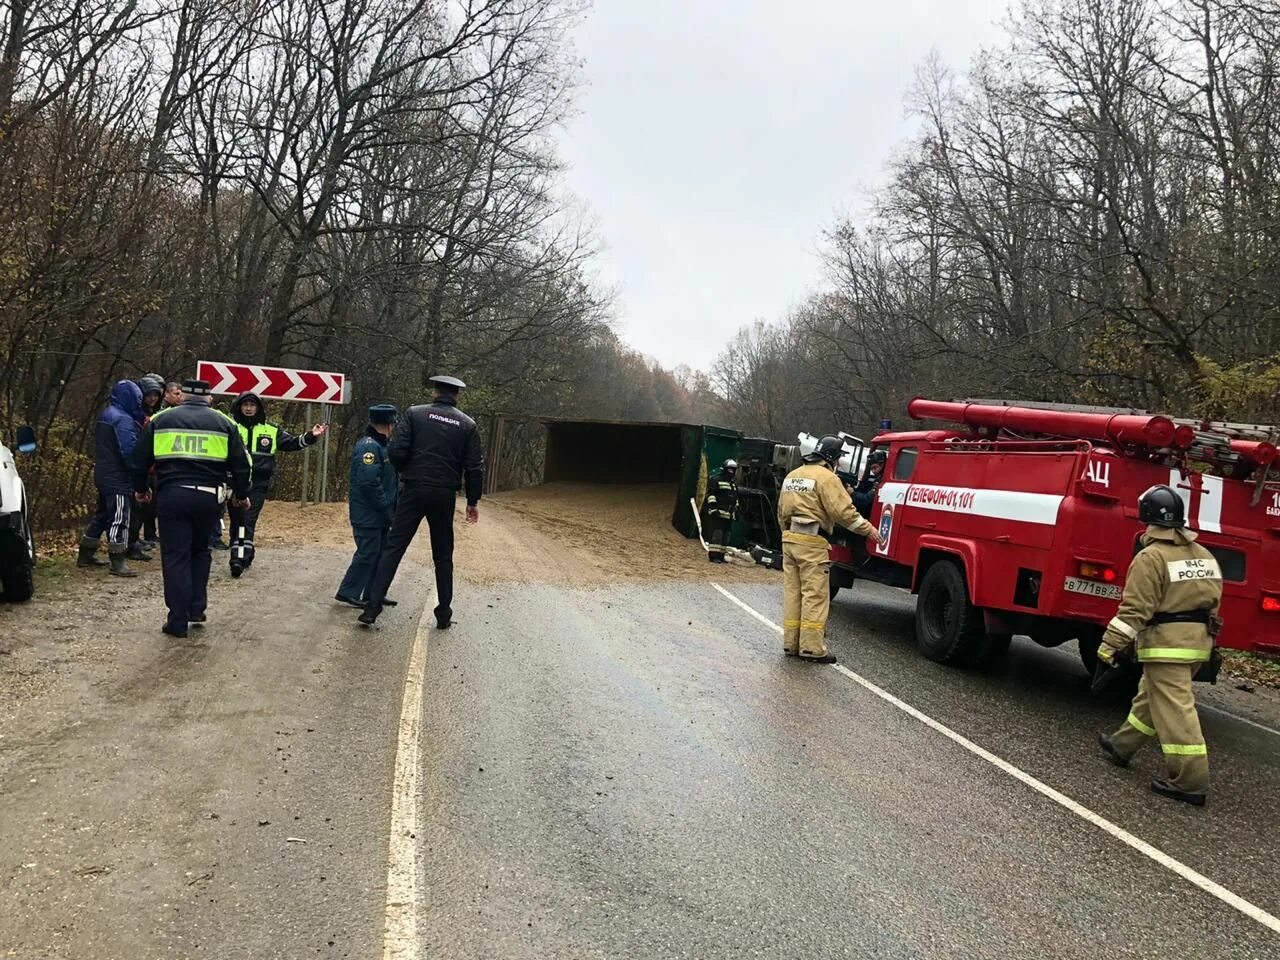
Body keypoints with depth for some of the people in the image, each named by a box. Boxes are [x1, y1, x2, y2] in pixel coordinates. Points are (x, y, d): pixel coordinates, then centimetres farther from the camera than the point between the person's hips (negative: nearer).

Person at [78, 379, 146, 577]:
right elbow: (130, 451, -23)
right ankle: (118, 562, -7)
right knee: (119, 518, -7)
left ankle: (86, 555, 25)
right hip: (118, 478, -10)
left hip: (104, 474, 10)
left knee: (102, 514, 18)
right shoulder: (123, 419, -17)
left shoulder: (106, 415, 14)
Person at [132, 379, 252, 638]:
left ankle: (178, 621, 4)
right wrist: (241, 494, 23)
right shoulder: (223, 423, 9)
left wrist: (140, 489, 28)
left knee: (176, 556, 4)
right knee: (200, 551, 21)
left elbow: (140, 460, 11)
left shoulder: (161, 419, 9)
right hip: (207, 496, 1)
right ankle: (197, 609, 17)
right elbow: (242, 464, 8)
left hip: (171, 495, -1)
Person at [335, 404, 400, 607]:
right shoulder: (369, 446, -19)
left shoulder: (380, 445, 14)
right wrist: (386, 508, -20)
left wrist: (390, 508, 13)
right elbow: (369, 482, -26)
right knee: (367, 554, -4)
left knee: (380, 553, 14)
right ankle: (348, 592, 5)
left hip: (379, 514, 10)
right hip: (368, 515, -10)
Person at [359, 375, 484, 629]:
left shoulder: (415, 414, -1)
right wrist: (473, 501, 11)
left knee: (394, 547, 1)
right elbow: (475, 467, 2)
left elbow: (396, 451, -8)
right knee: (443, 555, 12)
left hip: (414, 490, -1)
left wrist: (405, 472, 12)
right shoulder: (467, 424, 4)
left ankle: (372, 607, -5)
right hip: (445, 495, 1)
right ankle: (444, 614, 16)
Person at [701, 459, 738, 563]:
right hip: (717, 513, -8)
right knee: (716, 534, -12)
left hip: (728, 515, 8)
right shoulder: (716, 480, -5)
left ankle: (721, 555, 12)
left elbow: (735, 498, 28)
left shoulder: (734, 484, 22)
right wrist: (713, 507, -18)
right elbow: (711, 494, -11)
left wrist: (735, 509, 21)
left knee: (725, 536, 7)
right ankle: (713, 555, -12)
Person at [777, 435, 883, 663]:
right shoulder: (826, 477, -9)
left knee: (792, 593, 11)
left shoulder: (792, 476, 17)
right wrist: (868, 530, -9)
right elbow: (843, 511, -16)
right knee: (815, 596, -4)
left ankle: (791, 644, 15)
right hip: (812, 543, -8)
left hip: (789, 539, 8)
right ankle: (812, 648, -4)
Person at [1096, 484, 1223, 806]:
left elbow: (1134, 609, -19)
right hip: (1198, 643, 9)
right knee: (1150, 695, 21)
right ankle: (1122, 745, 34)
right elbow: (1212, 602, 18)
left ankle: (1190, 781, -5)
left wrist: (1110, 647, -16)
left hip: (1166, 643, -9)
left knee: (1174, 709, -5)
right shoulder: (1205, 556, 12)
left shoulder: (1151, 557, -15)